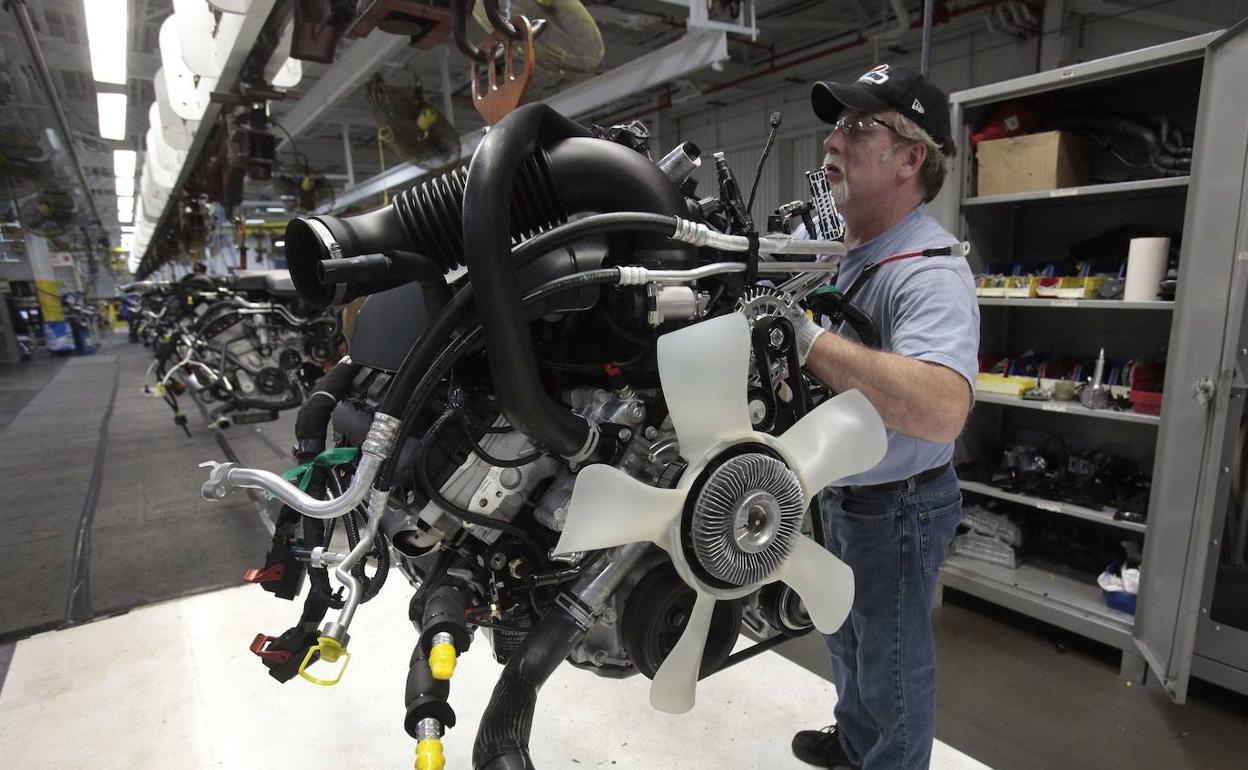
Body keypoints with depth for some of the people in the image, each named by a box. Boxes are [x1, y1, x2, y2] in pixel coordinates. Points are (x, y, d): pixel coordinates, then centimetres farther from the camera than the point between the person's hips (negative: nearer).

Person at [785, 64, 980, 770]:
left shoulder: (931, 268, -28)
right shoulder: (847, 247, 4)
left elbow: (940, 410, -45)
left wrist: (806, 337, -41)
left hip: (898, 507, -9)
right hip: (844, 494, 10)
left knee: (892, 667, 12)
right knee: (847, 639, 28)